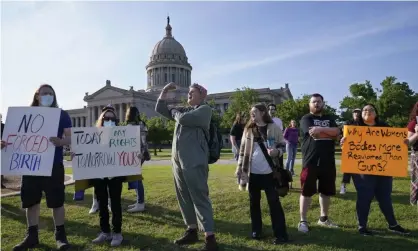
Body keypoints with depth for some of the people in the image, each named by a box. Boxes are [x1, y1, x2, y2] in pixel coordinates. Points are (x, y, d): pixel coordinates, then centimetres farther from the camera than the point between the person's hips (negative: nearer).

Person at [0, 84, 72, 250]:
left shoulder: (61, 115, 1)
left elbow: (70, 138, -6)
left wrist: (60, 141, -29)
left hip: (53, 165, -3)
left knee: (57, 201, 1)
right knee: (31, 201, 11)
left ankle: (60, 235, 14)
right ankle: (32, 236, 25)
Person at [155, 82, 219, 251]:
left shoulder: (205, 109, -3)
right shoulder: (183, 110, 19)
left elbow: (184, 119, -18)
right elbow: (160, 109, 24)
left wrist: (174, 112, 4)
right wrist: (164, 91, 13)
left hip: (194, 162, -8)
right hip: (177, 160, 8)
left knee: (199, 198, -7)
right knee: (184, 198, 14)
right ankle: (192, 231, 28)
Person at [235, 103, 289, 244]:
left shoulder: (274, 128, 0)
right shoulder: (248, 129, 9)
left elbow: (282, 145, 4)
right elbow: (243, 149, 10)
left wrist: (277, 151, -18)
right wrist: (240, 167, 5)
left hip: (269, 172, -3)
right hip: (252, 172, 3)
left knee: (274, 201, 0)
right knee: (254, 202, 11)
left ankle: (281, 234, 8)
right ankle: (256, 230, 24)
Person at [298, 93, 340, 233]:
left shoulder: (329, 119, 16)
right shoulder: (306, 119, 0)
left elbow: (337, 132, -4)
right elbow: (313, 134, -18)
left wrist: (321, 129, -17)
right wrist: (330, 133, -5)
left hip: (328, 161, 5)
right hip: (311, 161, -5)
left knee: (326, 191, 13)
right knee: (307, 191, -1)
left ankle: (324, 218, 29)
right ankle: (303, 221, 8)